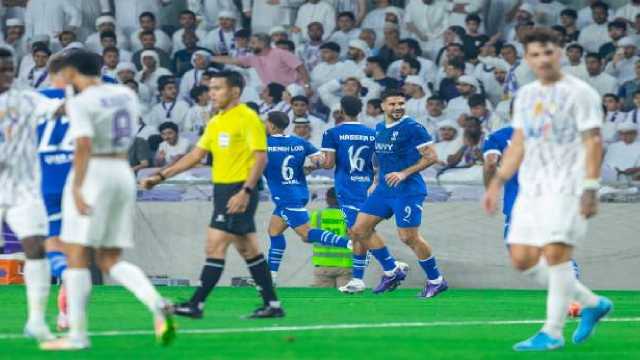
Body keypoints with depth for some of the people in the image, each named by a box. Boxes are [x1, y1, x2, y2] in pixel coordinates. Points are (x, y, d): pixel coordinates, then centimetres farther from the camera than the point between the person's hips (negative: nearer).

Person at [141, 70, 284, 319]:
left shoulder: (248, 119, -10)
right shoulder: (215, 122, 15)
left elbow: (261, 158, -15)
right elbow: (195, 156, 19)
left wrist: (245, 192, -24)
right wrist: (161, 176, 14)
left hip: (239, 191, -9)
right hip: (223, 188, 9)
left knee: (215, 246, -10)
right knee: (248, 249, 9)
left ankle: (196, 304, -9)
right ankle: (272, 305, 13)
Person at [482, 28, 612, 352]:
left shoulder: (579, 93, -5)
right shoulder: (525, 96, 15)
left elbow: (593, 143, -9)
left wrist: (590, 189, -17)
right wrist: (497, 182, 16)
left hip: (567, 186, -7)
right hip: (531, 188, 7)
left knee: (555, 251, -16)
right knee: (522, 258, 1)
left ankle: (553, 332, -10)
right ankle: (591, 303, 15)